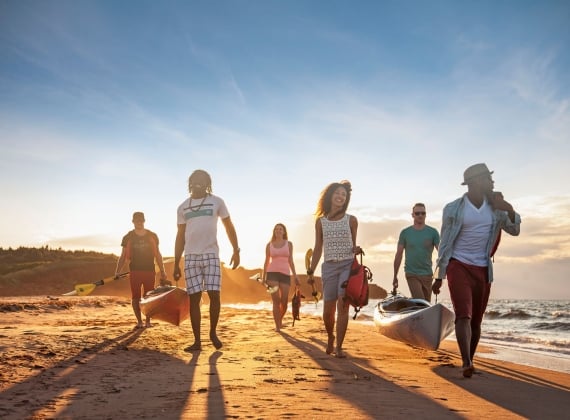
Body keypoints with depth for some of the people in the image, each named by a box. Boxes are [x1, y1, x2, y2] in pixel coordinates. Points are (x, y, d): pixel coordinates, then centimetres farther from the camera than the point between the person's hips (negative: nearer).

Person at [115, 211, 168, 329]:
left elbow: (157, 255, 11)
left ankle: (148, 321, 11)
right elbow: (123, 256, 5)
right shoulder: (128, 238, 4)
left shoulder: (152, 236, 6)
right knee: (135, 297, -1)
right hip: (134, 271, 0)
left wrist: (162, 272, 8)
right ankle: (139, 321, 7)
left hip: (149, 271, 0)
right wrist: (117, 271, -5)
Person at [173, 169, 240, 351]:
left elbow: (229, 227, 10)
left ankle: (213, 332, 12)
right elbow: (180, 236, 14)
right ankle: (197, 341, 6)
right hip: (191, 257, 2)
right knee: (194, 298, -1)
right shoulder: (183, 207, 13)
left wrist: (236, 251, 0)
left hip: (211, 255, -2)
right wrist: (176, 264, 10)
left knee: (214, 294, -10)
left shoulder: (216, 202, 7)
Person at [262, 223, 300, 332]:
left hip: (285, 274, 1)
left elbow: (290, 261, 10)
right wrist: (264, 277, 8)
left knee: (284, 302, -1)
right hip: (272, 274, -1)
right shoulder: (269, 245, 9)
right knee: (276, 301, -12)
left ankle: (280, 319, 28)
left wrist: (295, 276, 2)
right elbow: (266, 262, 12)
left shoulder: (289, 244, 10)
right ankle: (277, 326, -4)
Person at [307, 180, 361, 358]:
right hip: (329, 267, 1)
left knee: (343, 306, -11)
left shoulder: (351, 220, 6)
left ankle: (338, 347, -3)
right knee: (328, 310, 2)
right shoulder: (321, 221, 8)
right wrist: (311, 271, 7)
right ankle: (330, 338, 31)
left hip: (348, 265, -1)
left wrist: (356, 250, -10)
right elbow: (318, 248, 12)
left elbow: (353, 245, 13)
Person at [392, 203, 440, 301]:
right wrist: (395, 276, 5)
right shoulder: (405, 232, 1)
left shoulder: (433, 232, 1)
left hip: (427, 274, 2)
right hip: (412, 274, -2)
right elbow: (398, 255, 5)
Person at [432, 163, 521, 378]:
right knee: (464, 315, -17)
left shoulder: (495, 207, 6)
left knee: (476, 320, 7)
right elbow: (445, 243, 1)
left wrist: (510, 210, -9)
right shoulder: (453, 209, -3)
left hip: (483, 270, 4)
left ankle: (468, 362, 20)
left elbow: (514, 230, 13)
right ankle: (467, 363, -22)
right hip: (459, 266, -3)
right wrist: (439, 276, 2)